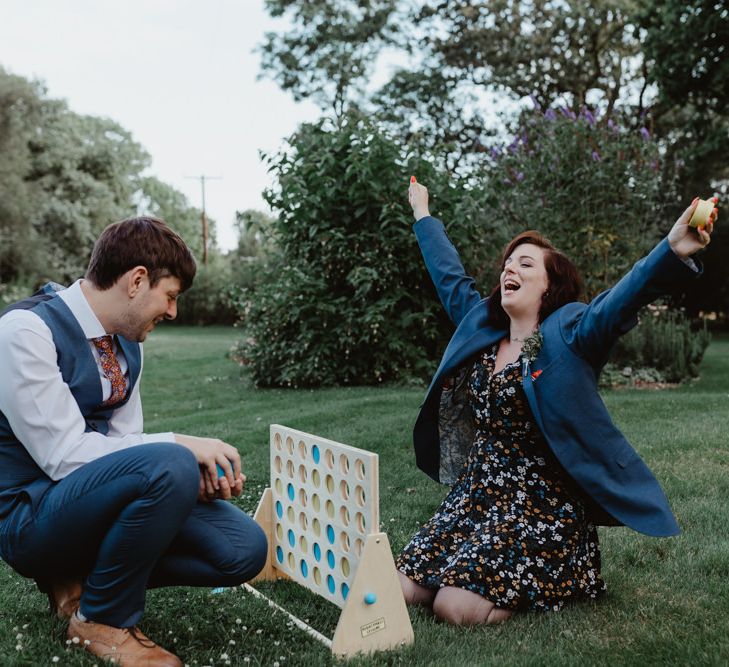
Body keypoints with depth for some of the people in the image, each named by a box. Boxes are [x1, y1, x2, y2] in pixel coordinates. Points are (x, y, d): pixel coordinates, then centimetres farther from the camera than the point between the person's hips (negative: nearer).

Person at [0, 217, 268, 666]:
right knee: (167, 464, -34)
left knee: (244, 549, -7)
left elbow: (122, 441, 6)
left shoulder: (127, 342, 6)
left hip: (102, 495, 8)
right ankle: (102, 618, -10)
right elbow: (64, 454, -24)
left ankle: (82, 575, 7)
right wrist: (182, 446, -24)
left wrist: (199, 473, -12)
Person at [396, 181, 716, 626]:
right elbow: (450, 276, 25)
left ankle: (560, 581, 10)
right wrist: (424, 217, 37)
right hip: (475, 496, 7)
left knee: (457, 607, -18)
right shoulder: (480, 326, 10)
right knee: (407, 589, 0)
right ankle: (525, 572, 22)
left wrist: (674, 252, -48)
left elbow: (623, 299, -28)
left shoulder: (569, 332, -9)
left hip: (541, 506, -7)